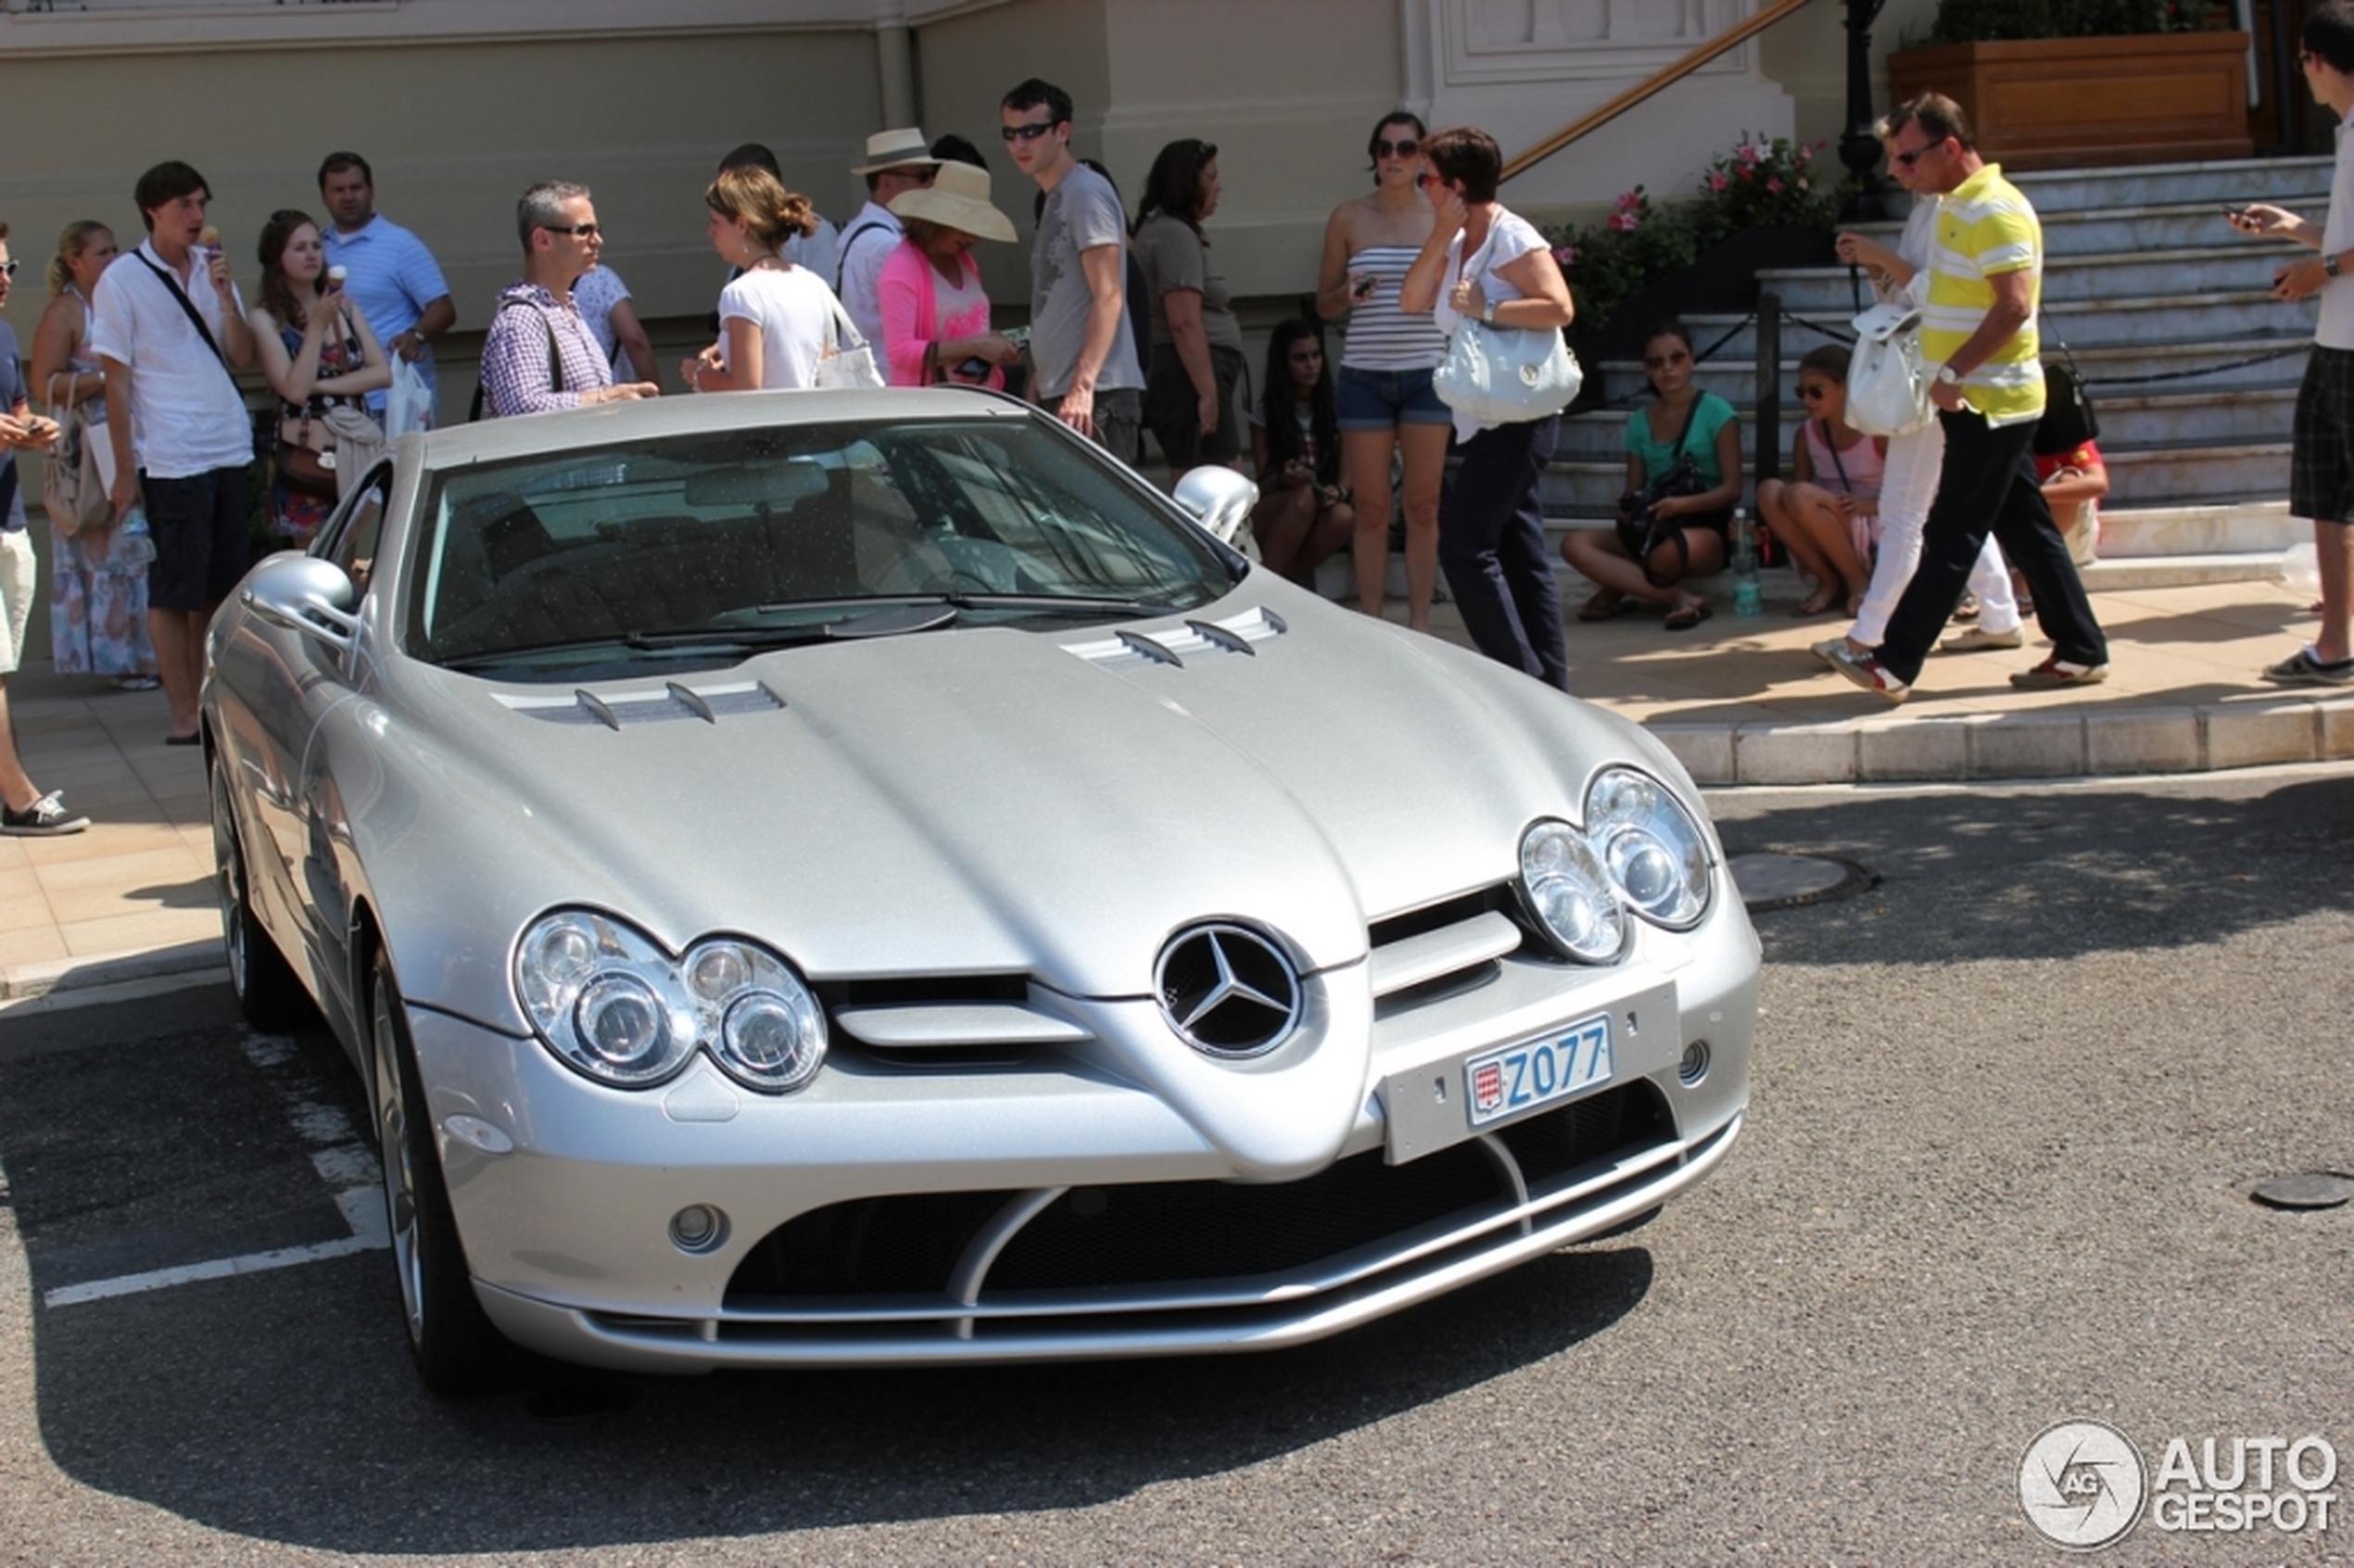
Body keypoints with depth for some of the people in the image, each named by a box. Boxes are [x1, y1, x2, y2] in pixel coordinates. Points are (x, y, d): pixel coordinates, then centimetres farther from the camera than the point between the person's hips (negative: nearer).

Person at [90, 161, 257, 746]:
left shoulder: (212, 267, 11)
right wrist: (125, 470, -7)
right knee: (174, 591, -2)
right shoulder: (122, 280, -4)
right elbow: (116, 380, -4)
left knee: (217, 588, 9)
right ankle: (183, 713, 3)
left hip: (229, 449, 5)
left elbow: (242, 358, 7)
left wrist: (225, 295, -8)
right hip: (170, 458, -5)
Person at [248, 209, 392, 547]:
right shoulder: (266, 318, -2)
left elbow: (383, 373, 3)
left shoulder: (344, 306, 12)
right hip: (306, 453, -4)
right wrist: (317, 325, -14)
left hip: (358, 448, 4)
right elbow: (294, 389, -13)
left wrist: (322, 386, -8)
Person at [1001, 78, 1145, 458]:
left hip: (1096, 394, -9)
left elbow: (1108, 297, -16)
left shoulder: (1086, 192, -8)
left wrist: (1083, 385, -23)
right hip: (1058, 391, 9)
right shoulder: (1055, 198, 21)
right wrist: (1042, 380, 20)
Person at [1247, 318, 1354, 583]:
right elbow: (1262, 481, -4)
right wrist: (1282, 481, -28)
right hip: (1274, 516, -2)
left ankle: (1291, 575, -14)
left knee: (1343, 516, -33)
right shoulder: (1266, 411, -2)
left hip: (1321, 510, 2)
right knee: (1303, 498, -36)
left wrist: (1339, 491, -21)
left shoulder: (1334, 408, 3)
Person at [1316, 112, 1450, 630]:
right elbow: (1324, 305, 9)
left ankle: (1420, 622, 9)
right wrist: (1348, 294, -13)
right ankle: (1369, 622, 9)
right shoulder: (1348, 218, 5)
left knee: (1423, 505, 2)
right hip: (1365, 374, 0)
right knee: (1371, 507, 2)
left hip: (1426, 373, 0)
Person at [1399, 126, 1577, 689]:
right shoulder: (1459, 242, 15)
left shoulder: (1511, 238, -12)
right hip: (1489, 423, 10)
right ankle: (1550, 684, 13)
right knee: (1519, 552, 9)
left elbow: (1559, 308, -22)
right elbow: (1412, 300, 8)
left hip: (1515, 420, -10)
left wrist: (1486, 308, -20)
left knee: (1463, 544, -11)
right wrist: (1441, 237, -1)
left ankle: (1523, 678, -7)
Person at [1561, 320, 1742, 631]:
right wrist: (1628, 509, -12)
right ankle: (1680, 598, -27)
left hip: (1707, 528, -5)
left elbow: (1732, 489, -8)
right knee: (1575, 545, -22)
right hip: (1652, 528, 6)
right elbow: (1634, 492, 13)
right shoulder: (1639, 421, 11)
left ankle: (1620, 587, -8)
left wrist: (1683, 504, -26)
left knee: (1669, 553, -42)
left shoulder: (1716, 412, -3)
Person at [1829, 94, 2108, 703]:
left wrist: (1953, 372, -22)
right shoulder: (1959, 206, 14)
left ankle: (1896, 664, -5)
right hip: (1982, 400, 10)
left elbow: (2013, 306, -24)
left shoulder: (1997, 211, -17)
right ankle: (2081, 650, 18)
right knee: (2025, 527, 12)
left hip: (1989, 401, -10)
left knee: (1952, 535, -7)